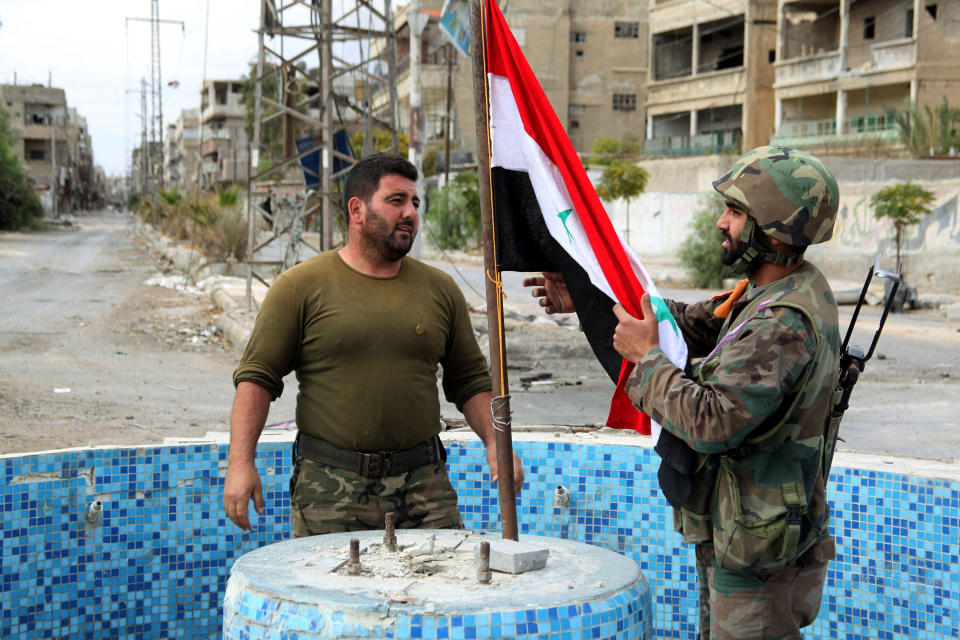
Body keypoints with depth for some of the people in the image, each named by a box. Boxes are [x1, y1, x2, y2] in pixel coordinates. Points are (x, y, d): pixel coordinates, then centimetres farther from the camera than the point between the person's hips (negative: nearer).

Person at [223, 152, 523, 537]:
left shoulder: (440, 289, 11)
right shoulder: (300, 286, 0)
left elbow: (470, 380, 16)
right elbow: (257, 376, -1)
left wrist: (495, 442, 3)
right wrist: (240, 462, -10)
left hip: (423, 481, 3)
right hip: (329, 485, -2)